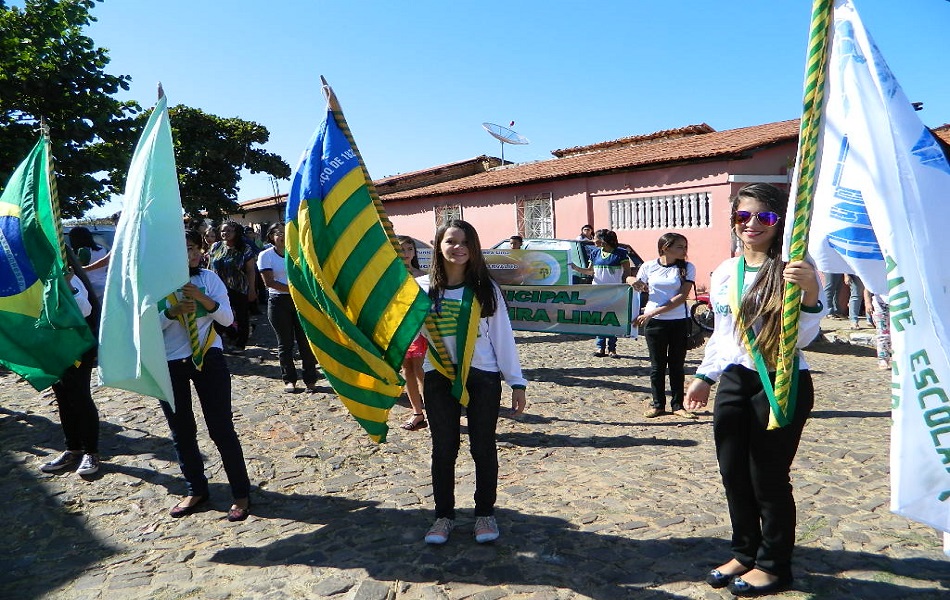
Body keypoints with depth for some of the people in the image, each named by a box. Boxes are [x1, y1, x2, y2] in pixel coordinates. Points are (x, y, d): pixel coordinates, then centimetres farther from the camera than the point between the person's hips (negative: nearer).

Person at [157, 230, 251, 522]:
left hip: (208, 359, -1)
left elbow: (227, 318, -4)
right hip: (168, 365, 1)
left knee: (221, 427, 0)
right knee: (181, 431, 12)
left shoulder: (209, 278, -1)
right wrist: (171, 312, -21)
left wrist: (204, 299, -19)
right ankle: (196, 490, 30)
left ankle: (241, 493, 11)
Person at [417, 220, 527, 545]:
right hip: (439, 378, 1)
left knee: (483, 447, 9)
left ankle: (485, 513, 26)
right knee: (443, 448, 10)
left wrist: (516, 382, -2)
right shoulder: (423, 287, -1)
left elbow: (503, 336, 0)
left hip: (483, 378, 0)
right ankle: (443, 515, 24)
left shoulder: (485, 288, -1)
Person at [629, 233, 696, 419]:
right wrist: (634, 282, -10)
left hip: (679, 322, 0)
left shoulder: (687, 268, -2)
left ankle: (678, 405, 17)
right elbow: (639, 288, 15)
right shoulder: (648, 267, 1)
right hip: (653, 322, 0)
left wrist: (655, 311, -18)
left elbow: (683, 296, -11)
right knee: (657, 365, 7)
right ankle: (658, 404, 18)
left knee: (677, 365, 7)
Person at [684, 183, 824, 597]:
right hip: (734, 382, 6)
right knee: (733, 475, 13)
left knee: (768, 479, 4)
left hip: (782, 385, -6)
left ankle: (773, 566, 26)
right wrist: (705, 376, 17)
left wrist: (810, 293, -30)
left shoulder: (792, 270, -10)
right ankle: (745, 554, 33)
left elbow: (803, 337, -15)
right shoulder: (724, 273, 7)